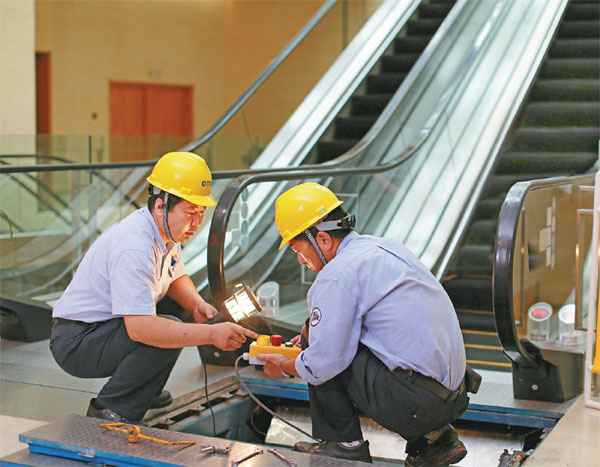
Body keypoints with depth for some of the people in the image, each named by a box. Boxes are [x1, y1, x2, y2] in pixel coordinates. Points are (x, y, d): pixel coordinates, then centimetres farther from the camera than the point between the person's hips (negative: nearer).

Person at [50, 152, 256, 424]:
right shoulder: (135, 246, -29)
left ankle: (144, 389, 17)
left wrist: (197, 305, -3)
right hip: (76, 344, -10)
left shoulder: (166, 229, 2)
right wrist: (211, 334, -37)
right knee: (167, 332, -29)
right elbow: (139, 327, -37)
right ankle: (109, 411, -13)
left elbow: (176, 276, 20)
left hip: (105, 328, 10)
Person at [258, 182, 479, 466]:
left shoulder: (337, 275, -12)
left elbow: (321, 365, -14)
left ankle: (344, 444, 10)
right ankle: (436, 438, 18)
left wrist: (284, 367, 8)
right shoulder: (385, 247, 15)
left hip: (416, 401, -9)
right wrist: (313, 339, 31)